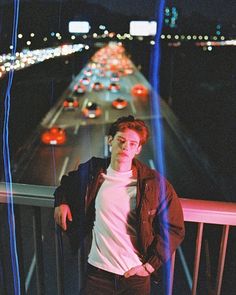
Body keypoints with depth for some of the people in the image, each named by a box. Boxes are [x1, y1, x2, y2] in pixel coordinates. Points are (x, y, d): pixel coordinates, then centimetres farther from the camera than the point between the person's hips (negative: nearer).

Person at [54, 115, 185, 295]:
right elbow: (67, 182, 19)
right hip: (98, 270, 2)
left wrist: (150, 265, -7)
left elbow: (174, 229, -5)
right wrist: (61, 201, 2)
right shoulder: (92, 172, -3)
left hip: (136, 274, -1)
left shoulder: (155, 183, -10)